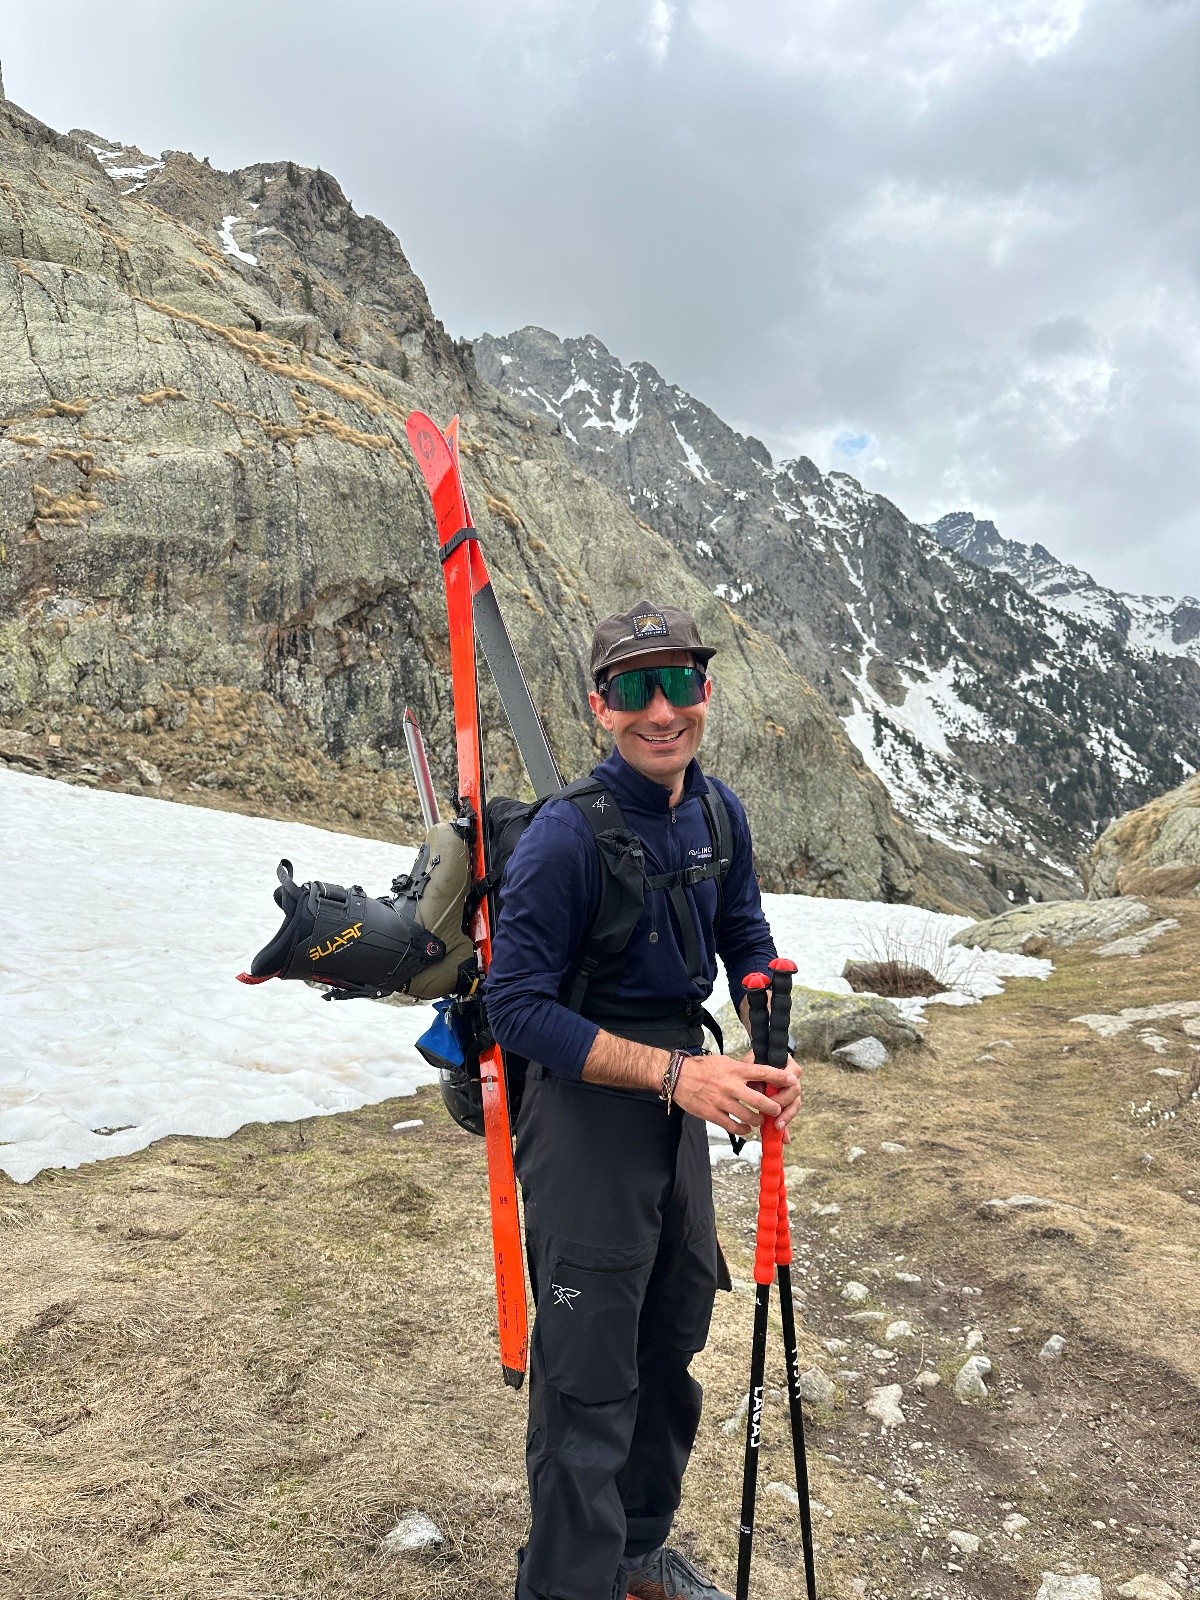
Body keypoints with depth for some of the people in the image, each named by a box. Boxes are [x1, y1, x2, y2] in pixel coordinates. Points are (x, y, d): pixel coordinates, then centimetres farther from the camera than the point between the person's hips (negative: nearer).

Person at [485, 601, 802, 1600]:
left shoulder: (720, 811, 0)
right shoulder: (566, 836, -22)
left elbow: (747, 943, 11)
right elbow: (517, 1004, -22)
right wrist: (672, 1072, -26)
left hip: (681, 1105, 8)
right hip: (585, 1112, -7)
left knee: (673, 1343, 22)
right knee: (589, 1383, 1)